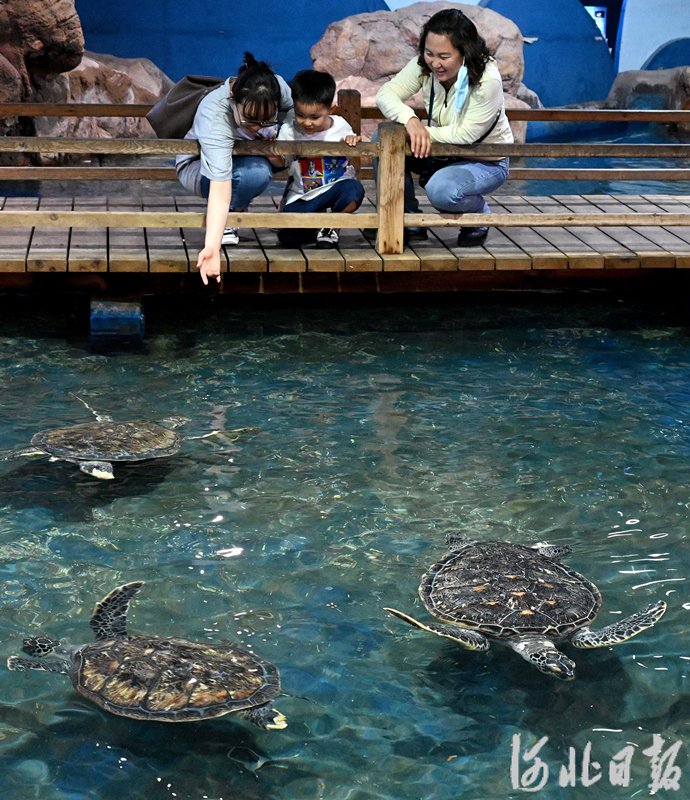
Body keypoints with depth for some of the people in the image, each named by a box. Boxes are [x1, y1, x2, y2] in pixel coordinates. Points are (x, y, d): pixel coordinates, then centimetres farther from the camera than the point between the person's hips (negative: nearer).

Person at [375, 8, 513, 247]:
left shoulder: (487, 80, -29)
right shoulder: (424, 66, -15)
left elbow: (465, 135, -28)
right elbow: (385, 93, -19)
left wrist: (425, 133, -26)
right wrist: (410, 120, -37)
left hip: (485, 161, -6)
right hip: (443, 153, 6)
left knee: (441, 190, -37)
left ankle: (479, 215, 1)